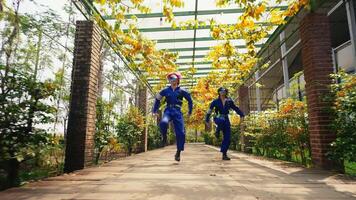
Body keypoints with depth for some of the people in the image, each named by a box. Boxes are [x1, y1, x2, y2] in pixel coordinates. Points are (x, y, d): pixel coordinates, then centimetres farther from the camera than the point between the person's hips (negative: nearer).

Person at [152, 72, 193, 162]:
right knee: (163, 122, -34)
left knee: (180, 133, -5)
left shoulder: (182, 91, 4)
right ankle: (164, 136, -3)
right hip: (168, 110, 0)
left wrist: (190, 111, 18)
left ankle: (178, 152, 13)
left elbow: (190, 100, 16)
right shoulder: (166, 90, 8)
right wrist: (155, 110, 18)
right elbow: (157, 99, 20)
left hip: (177, 112, 0)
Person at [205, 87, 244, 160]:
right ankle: (217, 132, -12)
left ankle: (224, 154, 6)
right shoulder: (215, 101, 1)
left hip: (226, 120, 3)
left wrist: (241, 114, 7)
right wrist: (207, 120, 2)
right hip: (218, 118, -3)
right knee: (222, 120, -42)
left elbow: (235, 108, 18)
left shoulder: (229, 101, 8)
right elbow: (209, 111, 4)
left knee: (227, 138, -4)